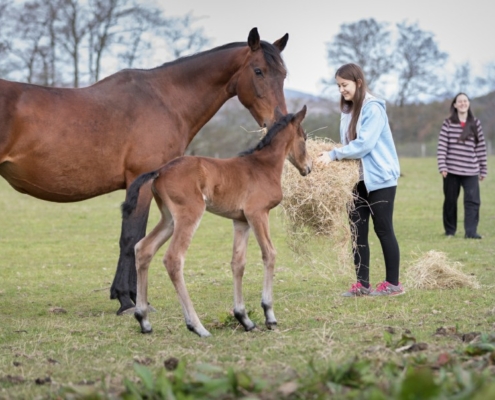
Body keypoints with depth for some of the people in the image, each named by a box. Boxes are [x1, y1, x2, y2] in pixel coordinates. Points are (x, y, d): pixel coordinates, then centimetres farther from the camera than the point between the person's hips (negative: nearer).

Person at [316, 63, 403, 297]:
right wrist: (333, 156, -4)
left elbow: (364, 143, -22)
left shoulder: (373, 108, -14)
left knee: (383, 229, -2)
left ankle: (393, 283, 5)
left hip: (380, 178, -7)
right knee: (358, 231, 5)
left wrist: (334, 155, -22)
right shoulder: (348, 110, 10)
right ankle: (362, 284, 8)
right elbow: (349, 144, 12)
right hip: (358, 179, 7)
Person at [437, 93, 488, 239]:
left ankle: (471, 231, -13)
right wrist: (442, 167, -11)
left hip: (471, 171, 1)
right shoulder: (448, 123, 1)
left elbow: (481, 147, 8)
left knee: (473, 200, -11)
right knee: (450, 201, 8)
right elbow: (442, 146, -3)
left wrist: (483, 169, 7)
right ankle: (450, 231, 21)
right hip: (451, 169, -1)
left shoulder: (475, 123, 6)